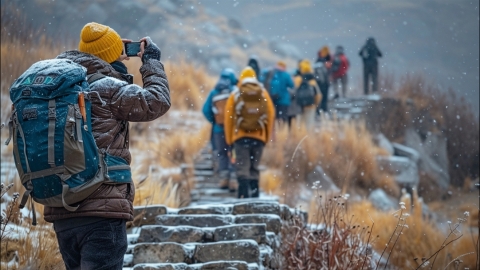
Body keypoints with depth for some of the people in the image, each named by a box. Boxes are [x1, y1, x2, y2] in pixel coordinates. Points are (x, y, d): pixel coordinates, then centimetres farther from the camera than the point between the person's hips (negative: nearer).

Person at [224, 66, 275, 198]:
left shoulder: (235, 95, 3)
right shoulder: (263, 94, 7)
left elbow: (228, 118, 2)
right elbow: (271, 115, 5)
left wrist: (229, 139, 8)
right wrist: (267, 137, 12)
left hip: (241, 137, -2)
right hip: (259, 137, 2)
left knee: (242, 167, -4)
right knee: (254, 168, 12)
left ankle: (244, 194, -21)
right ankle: (254, 195, 10)